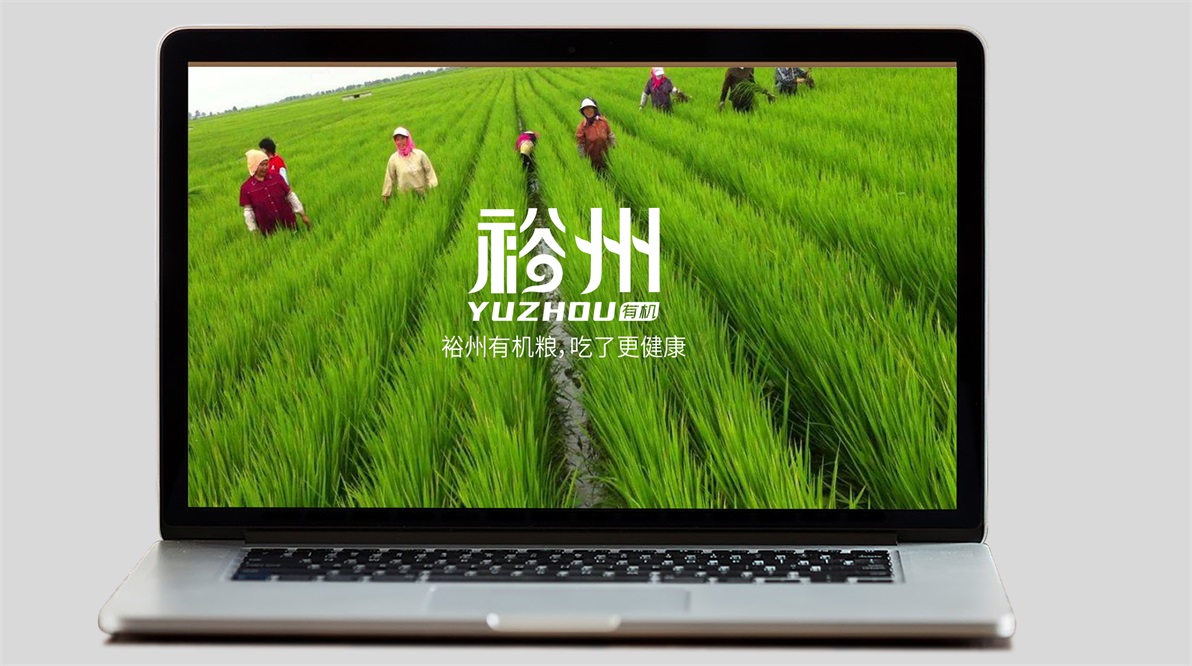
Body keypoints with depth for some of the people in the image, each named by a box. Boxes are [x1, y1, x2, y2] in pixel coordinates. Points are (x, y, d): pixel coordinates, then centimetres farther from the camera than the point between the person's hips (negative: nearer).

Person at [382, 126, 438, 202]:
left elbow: (429, 172, -2)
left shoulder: (420, 154, -6)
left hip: (422, 195, 0)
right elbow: (389, 178, 2)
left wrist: (434, 190, -7)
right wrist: (385, 195, 6)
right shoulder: (393, 158, -5)